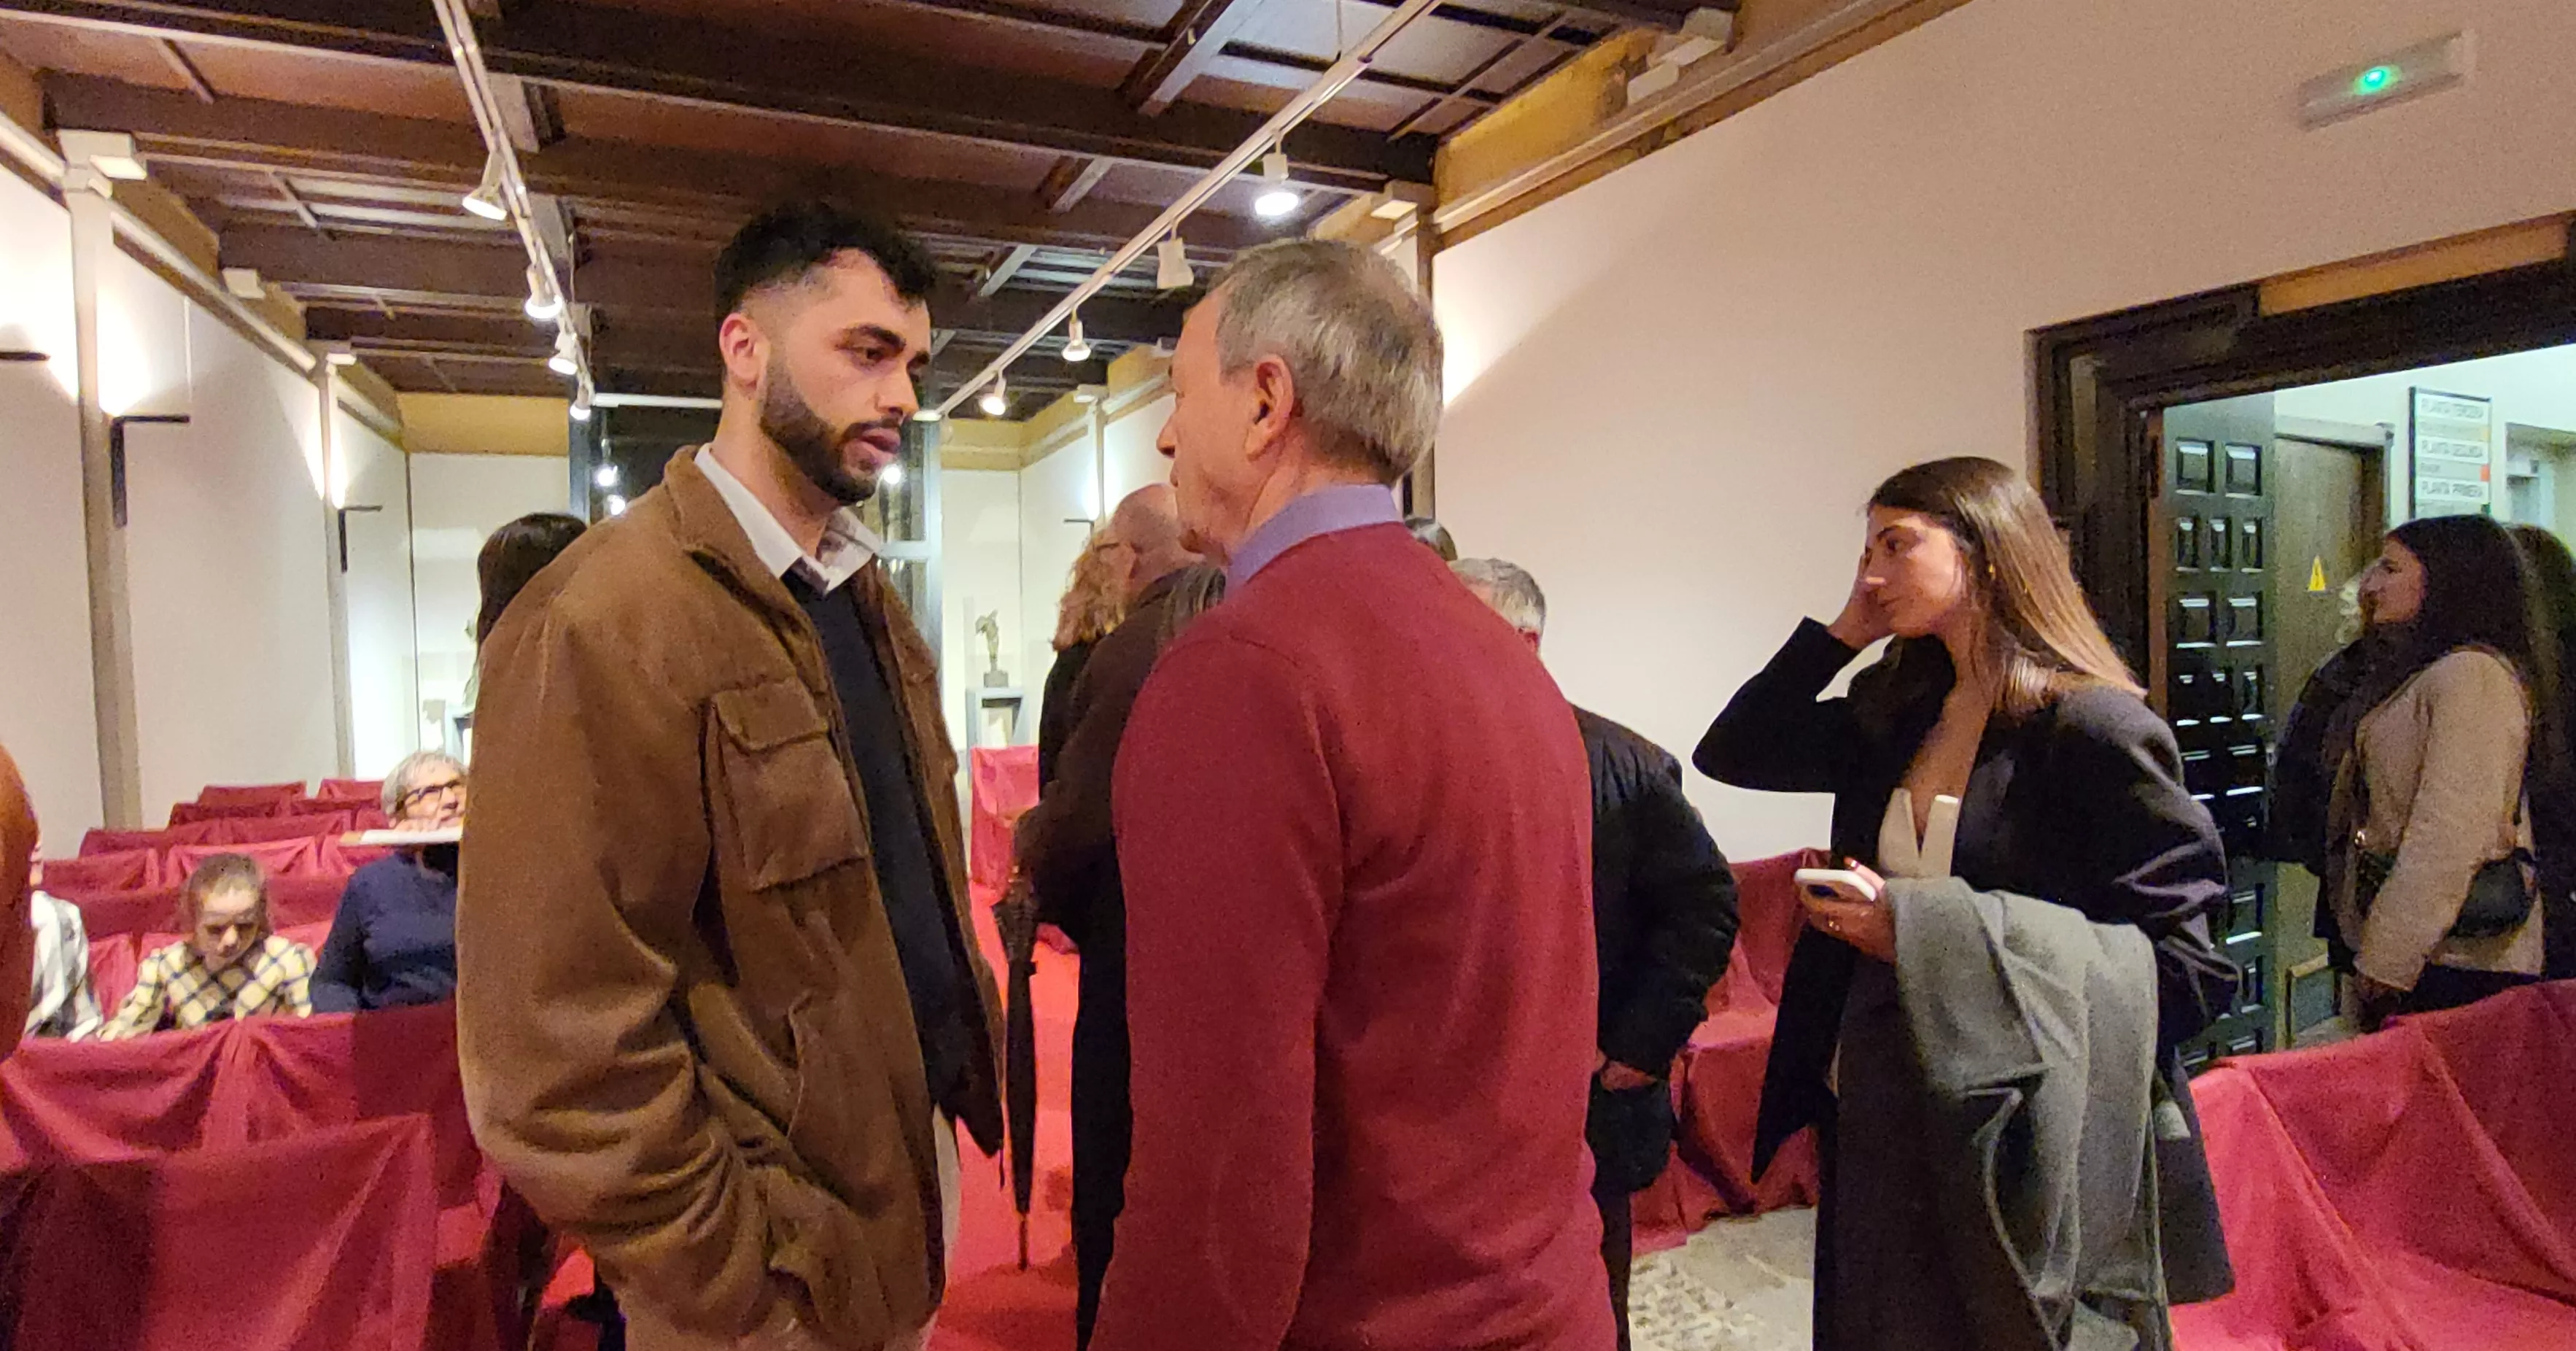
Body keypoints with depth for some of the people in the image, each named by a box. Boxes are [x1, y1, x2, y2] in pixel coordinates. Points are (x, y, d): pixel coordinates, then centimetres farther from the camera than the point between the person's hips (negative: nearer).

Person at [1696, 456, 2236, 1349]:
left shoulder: (2096, 729, -14)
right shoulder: (1896, 717, 4)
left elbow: (2180, 967, -16)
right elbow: (1730, 756, 8)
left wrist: (1923, 930, -21)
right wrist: (1844, 632, 0)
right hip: (1879, 1126, 6)